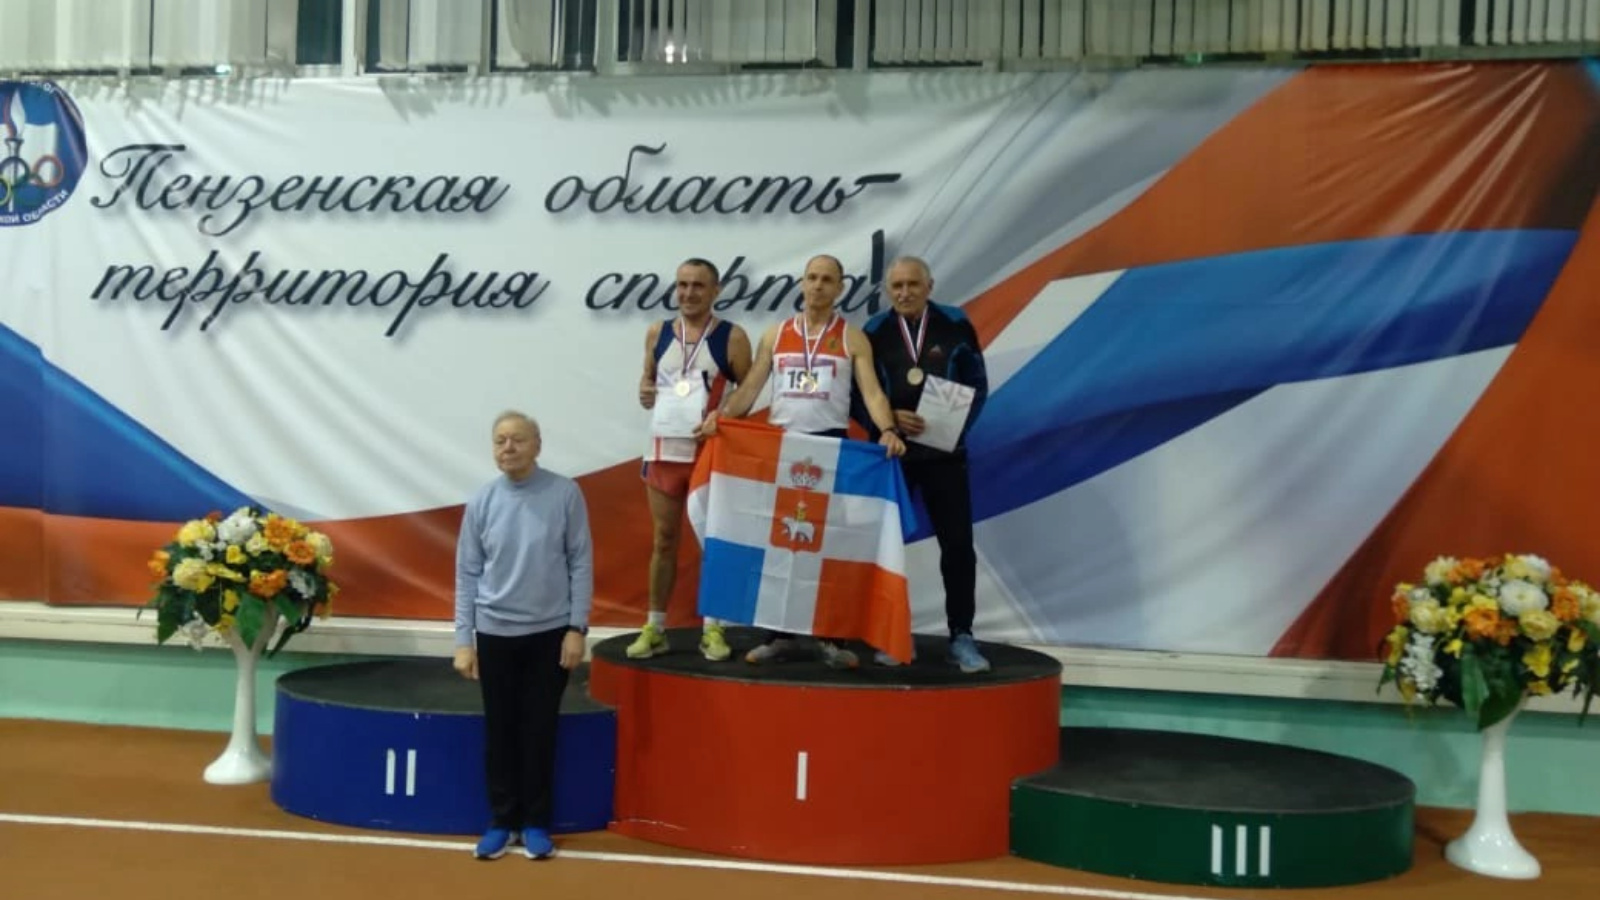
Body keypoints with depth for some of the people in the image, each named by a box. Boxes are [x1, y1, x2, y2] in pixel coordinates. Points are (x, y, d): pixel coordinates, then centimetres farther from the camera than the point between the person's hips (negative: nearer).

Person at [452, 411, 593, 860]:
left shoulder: (565, 494, -8)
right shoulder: (481, 502, -2)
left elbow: (580, 564, -5)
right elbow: (467, 574, 1)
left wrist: (577, 629, -8)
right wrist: (463, 640, -2)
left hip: (550, 632, -2)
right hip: (495, 633, 2)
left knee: (539, 731, 7)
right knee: (500, 731, 9)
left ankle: (535, 822, 19)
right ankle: (502, 820, 21)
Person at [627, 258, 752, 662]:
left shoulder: (732, 337, -4)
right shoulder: (657, 333, 7)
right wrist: (645, 391, -4)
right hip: (664, 448, 3)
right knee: (663, 541, 9)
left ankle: (711, 628, 11)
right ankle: (655, 627, 16)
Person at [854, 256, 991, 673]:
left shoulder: (955, 325, -2)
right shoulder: (873, 332, -3)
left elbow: (977, 383, 3)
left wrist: (959, 425, -10)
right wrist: (888, 420, -16)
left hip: (944, 452, 0)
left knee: (958, 544, -1)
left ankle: (961, 636, 9)